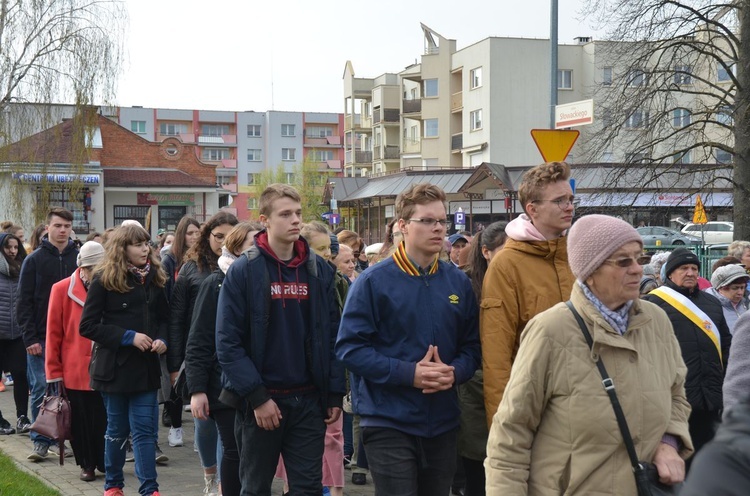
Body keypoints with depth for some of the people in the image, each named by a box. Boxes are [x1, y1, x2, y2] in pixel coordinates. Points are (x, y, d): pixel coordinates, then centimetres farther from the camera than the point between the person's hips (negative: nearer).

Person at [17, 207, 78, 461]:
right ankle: (40, 442, 7)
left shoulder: (79, 258, 6)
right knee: (41, 390, -1)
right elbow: (24, 302, -2)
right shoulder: (34, 260, 0)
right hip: (42, 338, -2)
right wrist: (30, 338, -9)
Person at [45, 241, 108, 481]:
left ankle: (107, 462, 22)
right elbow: (54, 334, -1)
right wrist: (54, 372, -2)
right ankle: (87, 464, 25)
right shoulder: (62, 290, -5)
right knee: (82, 422, 8)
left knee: (106, 420, 5)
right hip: (75, 371, -1)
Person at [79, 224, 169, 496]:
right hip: (115, 366, -3)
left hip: (146, 366, 3)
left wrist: (161, 339, -6)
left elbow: (163, 318, 16)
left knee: (145, 429, 1)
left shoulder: (154, 278, 5)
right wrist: (128, 337, -17)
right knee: (117, 429, 10)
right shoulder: (105, 280, -8)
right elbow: (88, 326, -11)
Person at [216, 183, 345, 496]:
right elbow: (228, 342, -11)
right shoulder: (243, 271, -7)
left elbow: (332, 336, 7)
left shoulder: (319, 270, 5)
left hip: (308, 400, 3)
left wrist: (335, 394, 1)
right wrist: (257, 397, -16)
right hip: (259, 402, -3)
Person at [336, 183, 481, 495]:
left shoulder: (458, 282, 7)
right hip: (389, 422, -5)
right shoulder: (374, 282, -7)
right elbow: (350, 347, -11)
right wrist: (408, 373, -20)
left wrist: (454, 372, -12)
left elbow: (471, 345, 10)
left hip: (443, 423, 5)